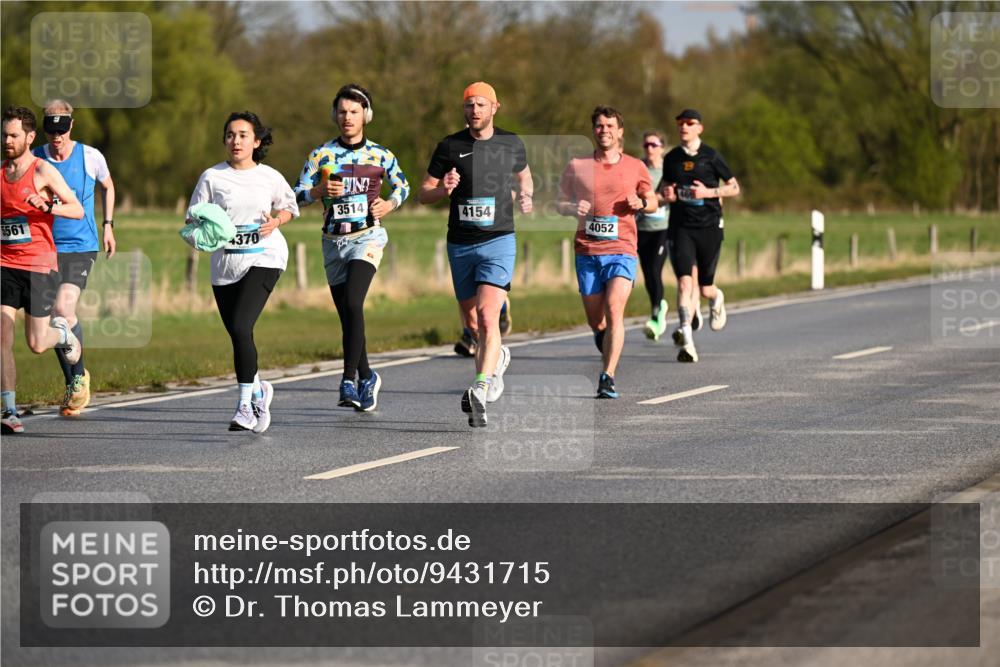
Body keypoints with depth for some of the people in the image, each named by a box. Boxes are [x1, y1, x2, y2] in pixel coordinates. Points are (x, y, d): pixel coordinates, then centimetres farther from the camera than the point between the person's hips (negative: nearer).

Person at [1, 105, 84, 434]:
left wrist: (46, 206, -25)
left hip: (39, 266, -4)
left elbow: (78, 210, -9)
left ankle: (62, 332, 35)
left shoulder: (43, 171, -6)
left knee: (37, 344, 0)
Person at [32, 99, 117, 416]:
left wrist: (108, 226, 15)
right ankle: (73, 384, 20)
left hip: (81, 247, -3)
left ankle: (79, 374, 0)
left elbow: (107, 186, 17)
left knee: (63, 309, -19)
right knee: (54, 318, 4)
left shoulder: (90, 157, -3)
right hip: (46, 248, 3)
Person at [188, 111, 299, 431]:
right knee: (238, 335, 9)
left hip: (263, 259, -3)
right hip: (225, 262, 3)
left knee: (241, 327, -20)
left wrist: (275, 221, -2)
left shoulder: (269, 177, 3)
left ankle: (246, 405, -15)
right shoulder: (212, 177, 2)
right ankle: (258, 389, 37)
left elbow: (289, 206, 19)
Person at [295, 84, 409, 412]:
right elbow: (298, 194, 2)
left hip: (367, 236, -3)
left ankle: (350, 379, -24)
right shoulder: (321, 154, 4)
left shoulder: (380, 155, 3)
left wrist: (390, 204, -2)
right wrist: (320, 191, -18)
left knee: (353, 302, -23)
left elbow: (402, 185, 18)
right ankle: (367, 377, 26)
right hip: (334, 241, 3)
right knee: (346, 314, 6)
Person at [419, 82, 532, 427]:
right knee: (471, 322, 13)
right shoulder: (450, 146, 1)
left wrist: (525, 196, 4)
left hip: (498, 241, -2)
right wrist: (443, 189, -17)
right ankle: (497, 357, 45)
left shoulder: (512, 143, 5)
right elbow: (424, 193, 5)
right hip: (461, 244, 2)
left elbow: (523, 174, 26)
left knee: (487, 317, -19)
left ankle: (480, 392, -24)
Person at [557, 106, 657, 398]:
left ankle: (607, 378, -21)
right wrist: (573, 208, -9)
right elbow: (560, 202, 13)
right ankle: (603, 338, 43)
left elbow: (653, 203, 18)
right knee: (596, 322, 6)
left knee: (614, 311, -21)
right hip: (587, 253, 2)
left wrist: (642, 203, -5)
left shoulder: (635, 168, 6)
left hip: (621, 252, -2)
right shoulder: (576, 166, 6)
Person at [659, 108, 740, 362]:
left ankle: (717, 299, 44)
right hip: (681, 228, 1)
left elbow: (734, 188, 4)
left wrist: (709, 192, -12)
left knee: (705, 288, 5)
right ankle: (687, 341, -22)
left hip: (709, 227, -1)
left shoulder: (711, 156, -2)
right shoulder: (672, 158, 7)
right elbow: (665, 184, 23)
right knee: (685, 282, -16)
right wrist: (665, 193, -1)